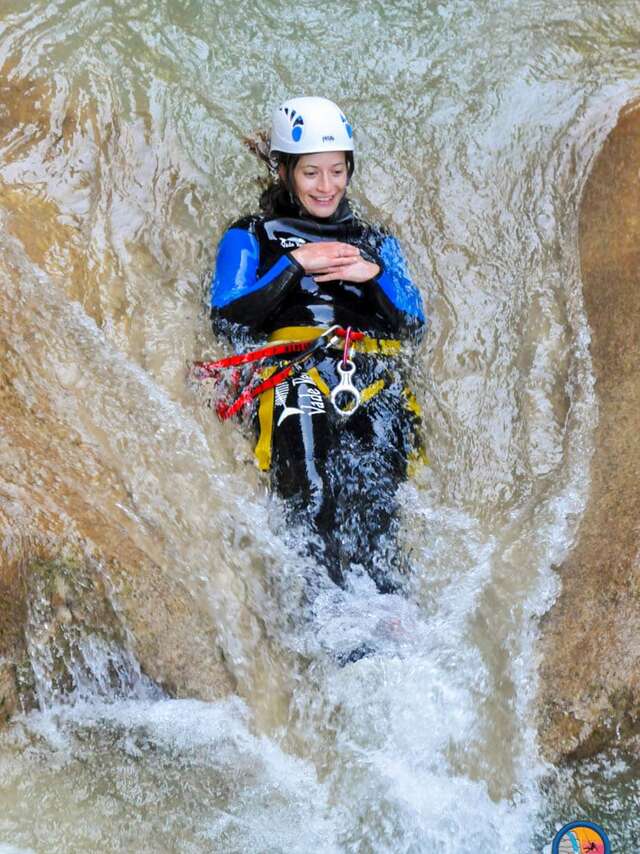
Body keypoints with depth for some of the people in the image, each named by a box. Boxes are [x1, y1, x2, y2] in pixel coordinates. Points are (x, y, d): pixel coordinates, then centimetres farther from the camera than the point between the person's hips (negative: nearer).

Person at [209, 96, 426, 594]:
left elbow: (414, 326, 18)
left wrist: (374, 274, 2)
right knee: (314, 499, -29)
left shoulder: (376, 242, 30)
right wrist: (295, 264, 0)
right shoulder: (251, 237, 22)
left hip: (375, 381, 2)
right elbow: (228, 320, 5)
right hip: (294, 372, -2)